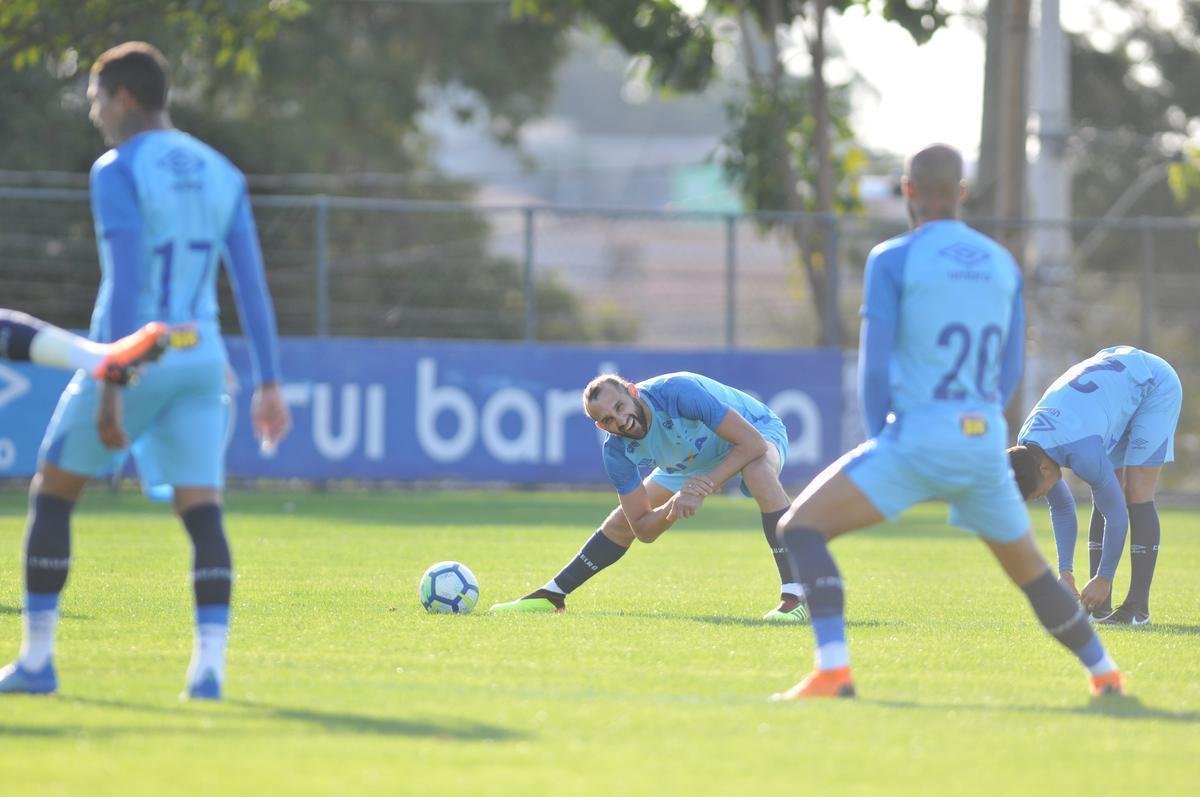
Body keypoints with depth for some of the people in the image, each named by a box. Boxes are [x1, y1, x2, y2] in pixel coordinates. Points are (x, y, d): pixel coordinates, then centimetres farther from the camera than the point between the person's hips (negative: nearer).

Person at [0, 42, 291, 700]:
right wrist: (268, 385, 10)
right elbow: (252, 284, 9)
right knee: (203, 514, -1)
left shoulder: (117, 171, -9)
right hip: (202, 361, 5)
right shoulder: (220, 173, 11)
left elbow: (125, 283, -18)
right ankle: (209, 665, -19)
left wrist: (111, 389, -20)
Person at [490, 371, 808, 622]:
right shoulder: (617, 451, -22)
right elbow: (643, 529, -17)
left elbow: (753, 443, -40)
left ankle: (796, 597, -41)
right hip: (692, 459, 6)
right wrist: (675, 504, -37)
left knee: (758, 471, -41)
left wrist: (706, 486, -42)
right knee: (623, 521, 2)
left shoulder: (677, 391, -40)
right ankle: (552, 596, 20)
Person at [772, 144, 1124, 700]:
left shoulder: (893, 259, -4)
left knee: (800, 527, -4)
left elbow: (874, 366, -8)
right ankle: (1103, 672, 31)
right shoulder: (1003, 264, 13)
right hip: (986, 445, 6)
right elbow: (1010, 371, 16)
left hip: (918, 440, -6)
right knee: (1029, 570, 25)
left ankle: (833, 670, -20)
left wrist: (880, 439, 3)